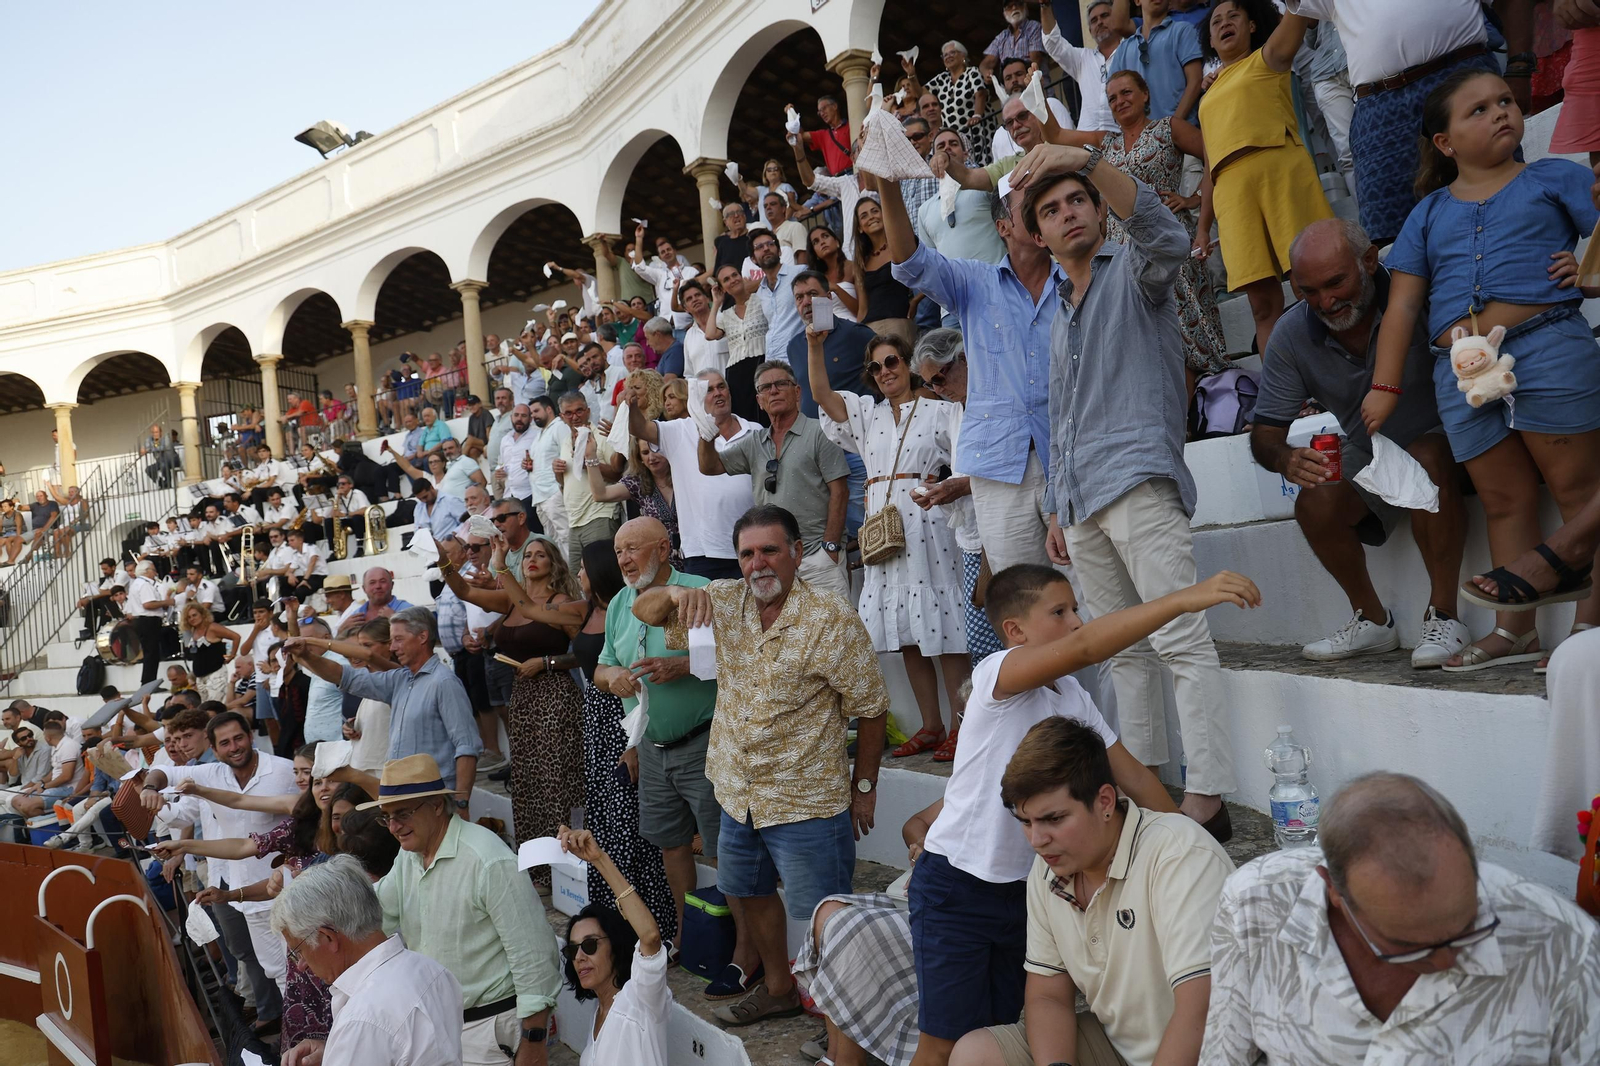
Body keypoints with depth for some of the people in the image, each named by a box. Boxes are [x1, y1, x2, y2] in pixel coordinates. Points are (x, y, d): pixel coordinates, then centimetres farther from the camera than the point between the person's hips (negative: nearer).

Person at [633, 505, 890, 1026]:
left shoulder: (832, 620, -17)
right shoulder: (726, 599, -2)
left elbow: (870, 707, -11)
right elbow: (643, 610, -2)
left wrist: (864, 786, -6)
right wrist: (676, 593, -25)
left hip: (806, 802, -6)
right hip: (738, 794, 7)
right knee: (752, 893, 24)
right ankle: (778, 988, 46)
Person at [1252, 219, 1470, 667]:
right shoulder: (1292, 334, -12)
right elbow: (1264, 433, -10)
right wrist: (1288, 460, -34)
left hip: (1436, 439, -3)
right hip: (1365, 457, 4)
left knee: (1426, 460, -36)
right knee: (1314, 504, -23)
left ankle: (1443, 617, -24)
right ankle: (1373, 621, -1)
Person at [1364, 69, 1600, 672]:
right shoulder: (1429, 213, 19)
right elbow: (1403, 305, 14)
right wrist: (1385, 386, 6)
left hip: (1547, 346, -3)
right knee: (1505, 499, 7)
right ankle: (1515, 629, 12)